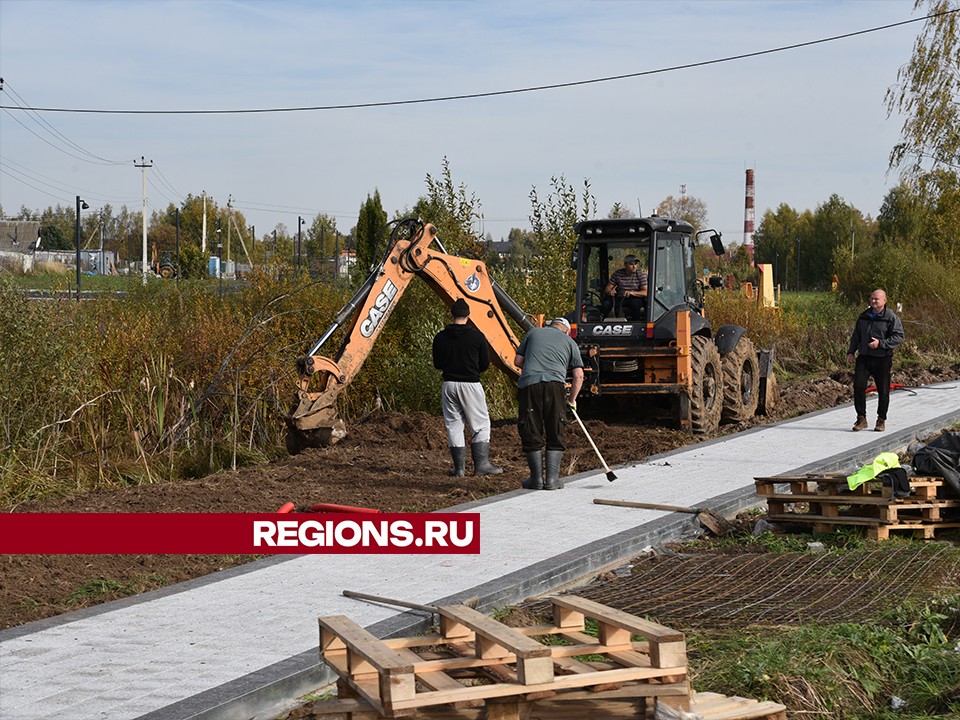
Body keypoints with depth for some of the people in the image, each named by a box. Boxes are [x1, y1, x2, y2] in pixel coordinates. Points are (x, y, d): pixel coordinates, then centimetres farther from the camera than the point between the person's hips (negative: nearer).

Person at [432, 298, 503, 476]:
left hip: (449, 385, 3)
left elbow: (437, 364, 9)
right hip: (470, 385, -3)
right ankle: (481, 465, 0)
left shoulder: (440, 337, 1)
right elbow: (485, 363, 0)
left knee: (453, 425, 9)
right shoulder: (476, 336, -6)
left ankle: (459, 467, 7)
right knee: (481, 425, 6)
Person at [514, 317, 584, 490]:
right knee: (555, 434, 8)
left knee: (531, 433, 7)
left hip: (528, 383, 0)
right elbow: (578, 375, 14)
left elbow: (518, 361, 20)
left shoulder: (533, 333, 25)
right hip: (555, 384, 0)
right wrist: (572, 399, 26)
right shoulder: (569, 341, 21)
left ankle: (537, 479, 8)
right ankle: (552, 479, 4)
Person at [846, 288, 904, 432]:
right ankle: (861, 419, 0)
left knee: (883, 390, 3)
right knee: (858, 386, -9)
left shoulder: (891, 318, -5)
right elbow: (856, 336, 21)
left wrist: (881, 343, -20)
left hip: (882, 359, -4)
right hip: (864, 357, 4)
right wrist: (851, 352, 12)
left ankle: (881, 420, 17)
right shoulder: (864, 316, 11)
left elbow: (899, 337, -11)